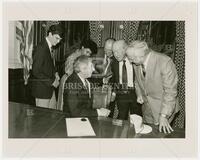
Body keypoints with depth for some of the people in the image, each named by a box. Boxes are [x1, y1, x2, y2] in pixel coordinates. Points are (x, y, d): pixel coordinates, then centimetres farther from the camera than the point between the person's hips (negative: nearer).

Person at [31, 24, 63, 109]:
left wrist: (55, 73, 2)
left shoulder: (49, 48, 9)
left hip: (50, 88, 9)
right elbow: (36, 72, -21)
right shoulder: (41, 48, -18)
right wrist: (52, 81, -17)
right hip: (42, 89, -9)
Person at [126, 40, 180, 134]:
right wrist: (139, 94, -3)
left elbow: (170, 91, -22)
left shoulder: (165, 62, -26)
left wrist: (163, 116, -23)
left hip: (163, 107, -5)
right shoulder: (137, 63, -6)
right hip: (147, 107, 6)